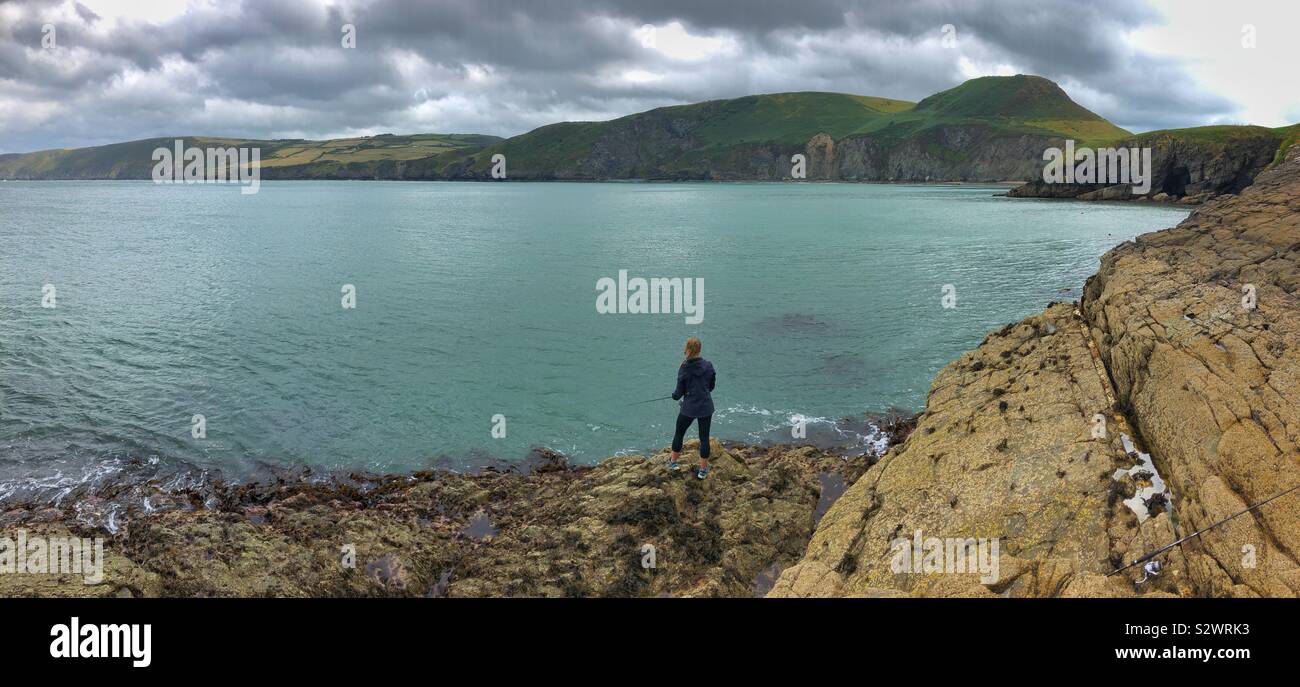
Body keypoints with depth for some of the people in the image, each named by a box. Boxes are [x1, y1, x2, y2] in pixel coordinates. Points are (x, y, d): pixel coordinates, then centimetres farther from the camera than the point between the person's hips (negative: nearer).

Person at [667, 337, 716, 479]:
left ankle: (673, 462, 34)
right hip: (706, 408, 2)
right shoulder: (708, 365, -7)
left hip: (689, 408, -1)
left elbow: (679, 393, -8)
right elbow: (711, 386, 5)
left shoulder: (684, 369, -14)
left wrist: (674, 395, 15)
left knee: (679, 433, 20)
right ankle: (703, 470, 18)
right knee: (704, 438, 11)